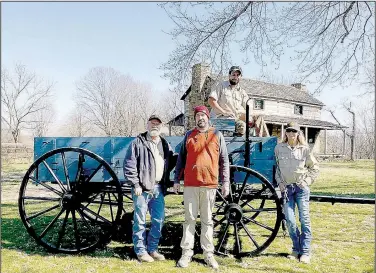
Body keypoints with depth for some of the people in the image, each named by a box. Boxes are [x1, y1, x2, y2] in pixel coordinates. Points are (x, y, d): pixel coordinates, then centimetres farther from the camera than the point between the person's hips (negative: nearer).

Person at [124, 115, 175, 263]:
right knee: (140, 221, 2)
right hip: (142, 188, -5)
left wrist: (166, 183, 14)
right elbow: (129, 165, -8)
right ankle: (140, 251, 15)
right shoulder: (138, 142, -3)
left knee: (158, 220, 10)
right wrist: (136, 185, -12)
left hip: (158, 188, 6)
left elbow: (171, 162, 22)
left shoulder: (165, 144, 14)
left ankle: (152, 249, 26)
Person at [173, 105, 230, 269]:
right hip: (190, 184, 1)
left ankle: (208, 253, 15)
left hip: (210, 185, 0)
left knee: (207, 220, 8)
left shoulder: (217, 135, 7)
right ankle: (187, 252, 11)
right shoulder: (189, 135, 9)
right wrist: (176, 180, 7)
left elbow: (224, 160, 7)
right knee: (189, 219, 5)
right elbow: (181, 159, 12)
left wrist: (226, 182, 2)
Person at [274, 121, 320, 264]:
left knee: (304, 218, 0)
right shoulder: (279, 148, 4)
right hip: (286, 187, 1)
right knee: (289, 220, 0)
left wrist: (307, 180, 0)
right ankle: (296, 249, 18)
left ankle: (305, 251, 9)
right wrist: (280, 183, 5)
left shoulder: (304, 149, 0)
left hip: (301, 187, -1)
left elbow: (314, 166, 10)